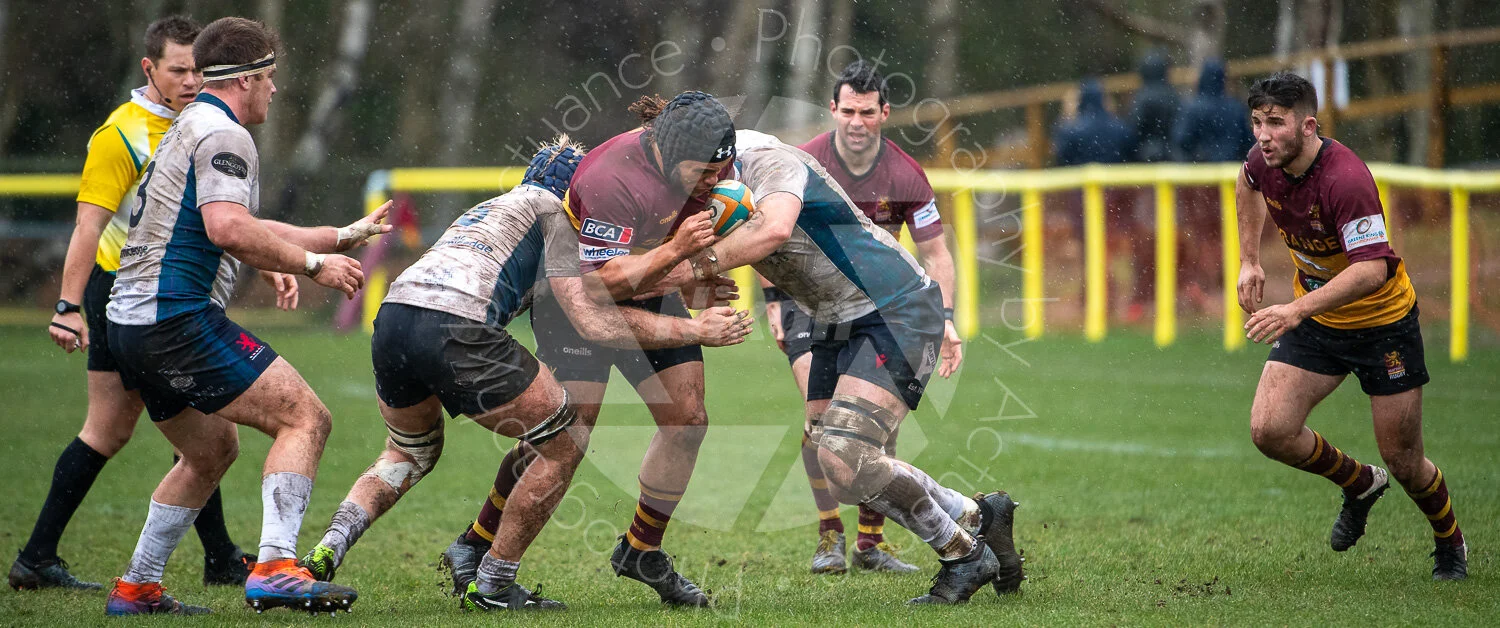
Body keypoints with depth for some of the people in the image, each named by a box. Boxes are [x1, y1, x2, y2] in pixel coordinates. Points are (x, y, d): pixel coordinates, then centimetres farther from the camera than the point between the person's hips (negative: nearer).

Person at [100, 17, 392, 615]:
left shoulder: (188, 130, 24)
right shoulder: (222, 134, -9)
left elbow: (248, 230, 33)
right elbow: (228, 229, -26)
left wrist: (344, 236, 37)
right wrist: (313, 262, -16)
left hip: (131, 321, 10)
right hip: (178, 318, -10)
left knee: (212, 449, 24)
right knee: (304, 417, -11)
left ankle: (136, 587, 25)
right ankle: (275, 568, -23)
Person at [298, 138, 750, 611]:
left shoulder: (491, 208, 36)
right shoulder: (551, 207, 12)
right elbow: (593, 323, 2)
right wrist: (694, 331, 8)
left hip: (391, 317, 8)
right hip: (456, 329, -8)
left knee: (410, 454, 34)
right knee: (565, 443, 10)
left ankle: (326, 551, 12)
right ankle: (492, 586, 14)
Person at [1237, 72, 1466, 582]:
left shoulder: (1345, 180, -32)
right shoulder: (1265, 161, -11)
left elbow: (1372, 269, -39)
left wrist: (1298, 310, -48)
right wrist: (1249, 261, 11)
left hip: (1382, 320, -6)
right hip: (1315, 321, 6)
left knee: (1403, 462, 0)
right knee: (1270, 431, -12)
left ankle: (1450, 544, 32)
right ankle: (1360, 484, 17)